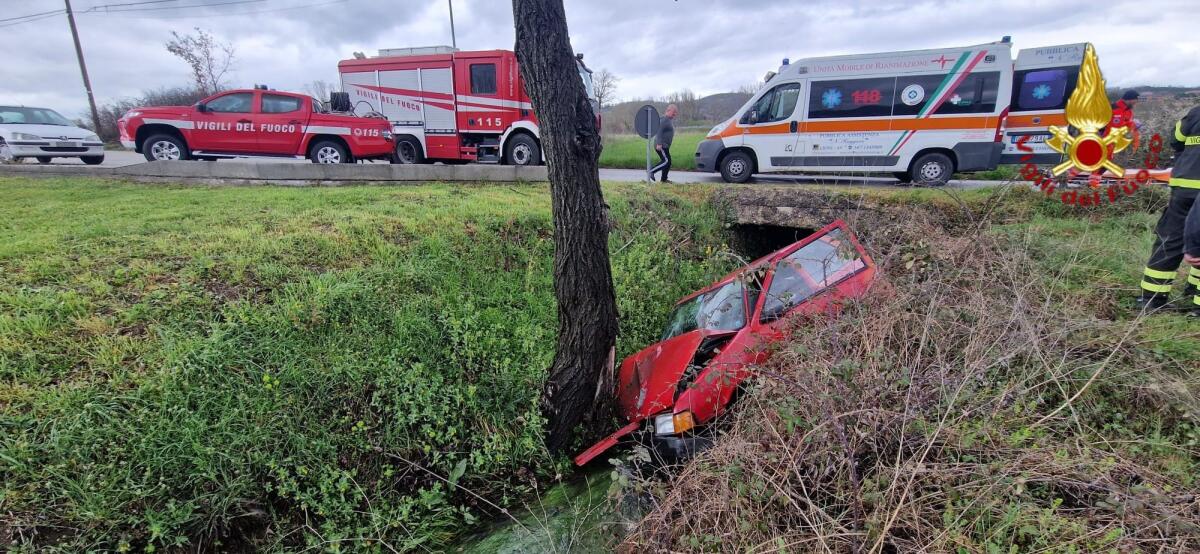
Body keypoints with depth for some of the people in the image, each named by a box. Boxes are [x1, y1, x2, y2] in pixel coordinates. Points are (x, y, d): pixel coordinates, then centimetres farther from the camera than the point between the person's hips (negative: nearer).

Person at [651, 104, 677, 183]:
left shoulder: (671, 120, 19)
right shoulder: (664, 119, -13)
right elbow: (659, 131, -22)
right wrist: (659, 144, -28)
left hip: (665, 146, 10)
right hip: (661, 145, -10)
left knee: (668, 162, 7)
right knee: (666, 161, -16)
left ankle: (664, 179, 12)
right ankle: (651, 171, -10)